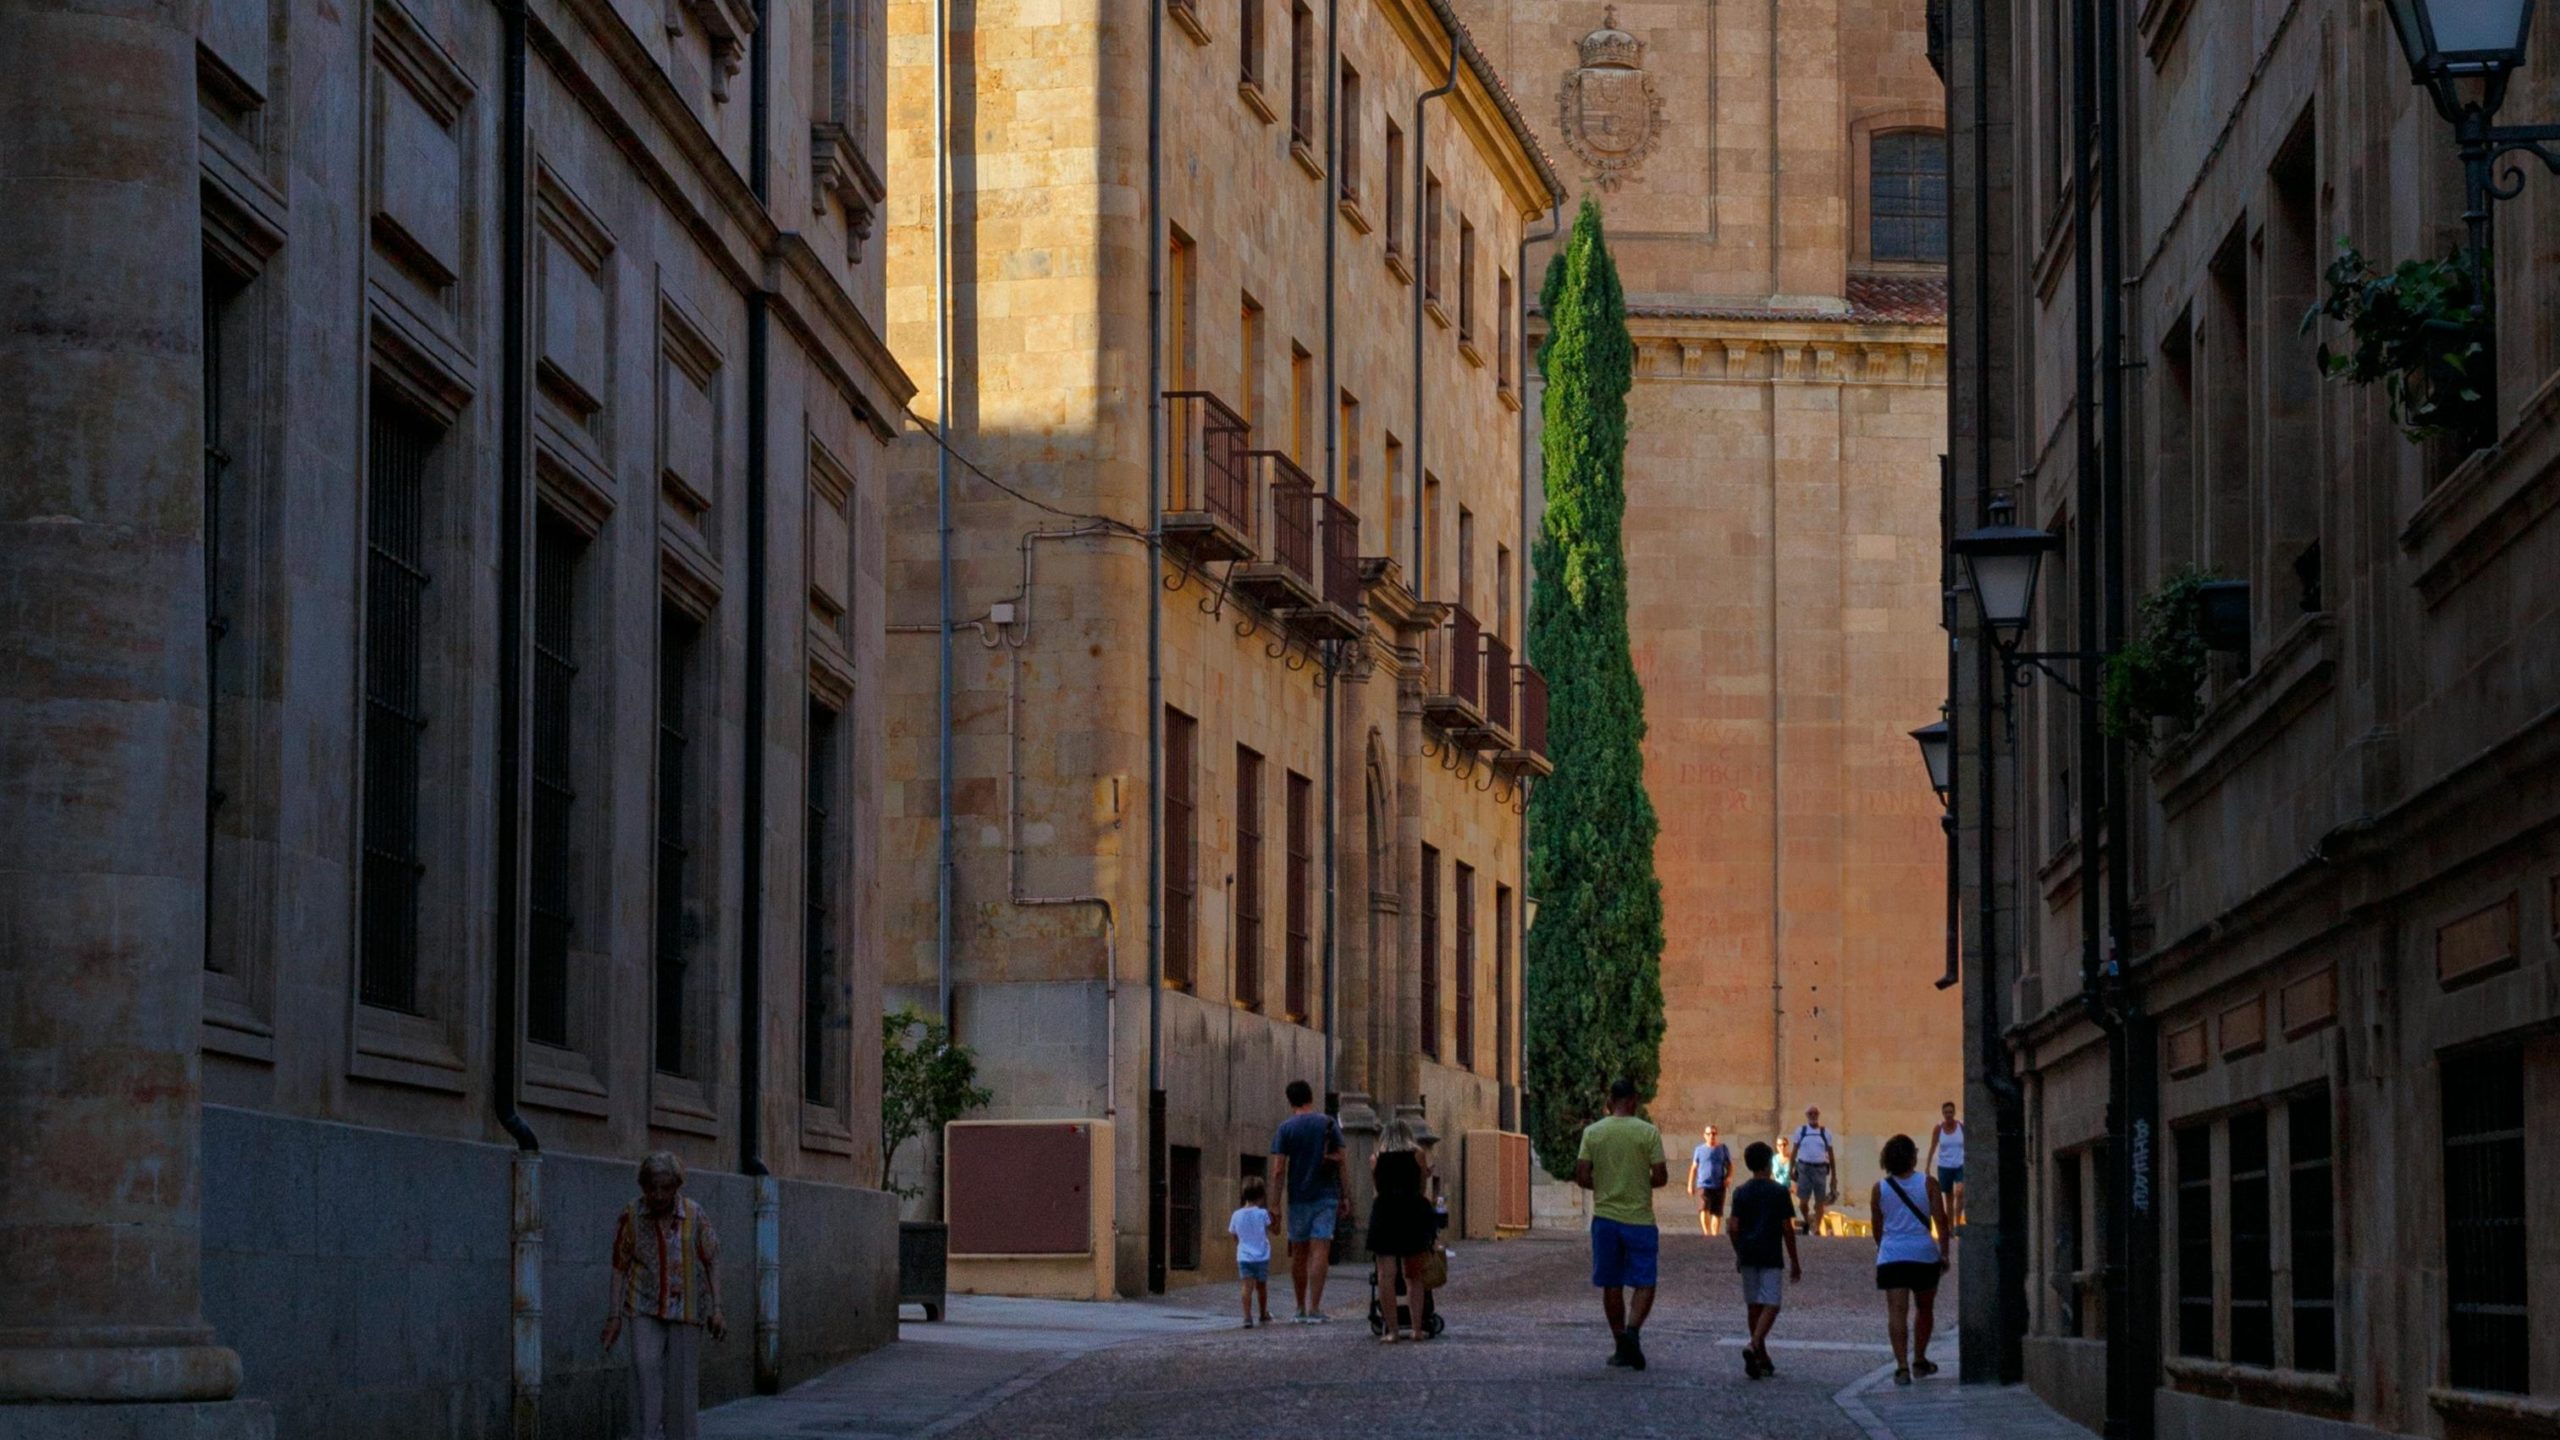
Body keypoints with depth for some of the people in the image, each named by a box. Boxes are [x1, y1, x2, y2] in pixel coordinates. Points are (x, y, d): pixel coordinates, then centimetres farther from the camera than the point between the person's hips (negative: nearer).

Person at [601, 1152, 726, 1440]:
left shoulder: (695, 1216, -8)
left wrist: (717, 1310, -8)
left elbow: (712, 1262, -1)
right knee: (646, 1365, -20)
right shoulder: (631, 1216, -6)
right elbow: (620, 1267, 0)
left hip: (685, 1307, 0)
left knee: (681, 1378, -3)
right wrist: (615, 1316, -4)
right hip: (646, 1308, 0)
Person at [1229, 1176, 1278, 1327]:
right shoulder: (1262, 1214, -9)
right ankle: (1264, 1314, 36)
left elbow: (1234, 1235, 10)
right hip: (1261, 1257, -1)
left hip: (1243, 1257, 1)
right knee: (1261, 1286, 18)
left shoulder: (1236, 1215, 0)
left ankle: (1247, 1316, -24)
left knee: (1247, 1286, -8)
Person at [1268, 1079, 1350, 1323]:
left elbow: (1279, 1170, -6)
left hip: (1298, 1196, 0)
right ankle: (1314, 1309, -14)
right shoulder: (1329, 1124, 1)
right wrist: (1345, 1195, 8)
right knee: (1320, 1251, -6)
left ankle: (1301, 1308, 18)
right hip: (1326, 1195, 0)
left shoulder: (1285, 1129, -2)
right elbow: (1340, 1161, 1)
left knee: (1299, 1252, 11)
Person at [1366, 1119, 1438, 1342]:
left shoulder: (1376, 1159, 12)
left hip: (1384, 1213, 0)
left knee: (1386, 1276, -1)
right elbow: (1423, 1190, 11)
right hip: (1412, 1213, 0)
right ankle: (1416, 1328, 6)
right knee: (1413, 1277, 10)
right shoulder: (1418, 1155, 8)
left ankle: (1390, 1330, -6)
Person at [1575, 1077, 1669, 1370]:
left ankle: (1622, 1346, 13)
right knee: (1644, 1283, 4)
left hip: (1605, 1217, 2)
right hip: (1639, 1219, -2)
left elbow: (1582, 1177, -2)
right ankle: (1633, 1330, -19)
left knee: (1611, 1285, 10)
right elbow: (1661, 1177, -6)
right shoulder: (1648, 1132, -6)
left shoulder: (1592, 1132, 0)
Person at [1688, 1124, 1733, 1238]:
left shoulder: (1723, 1149, 8)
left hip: (1719, 1186, 1)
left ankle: (1715, 1234, 12)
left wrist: (1729, 1177, -8)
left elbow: (1729, 1165, 11)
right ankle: (1706, 1233, -20)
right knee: (1704, 1208, -19)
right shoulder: (1699, 1150, 8)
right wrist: (1691, 1184, 10)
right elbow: (1694, 1168, 14)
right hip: (1704, 1184, -1)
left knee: (1717, 1212, 4)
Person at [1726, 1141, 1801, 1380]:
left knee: (1753, 1306, 11)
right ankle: (1754, 1346, -26)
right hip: (1771, 1257, -4)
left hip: (1748, 1255, 4)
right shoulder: (1779, 1192, -5)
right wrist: (1794, 1261, 2)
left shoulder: (1741, 1193, 4)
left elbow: (1733, 1228, 0)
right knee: (1771, 1305, -3)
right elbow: (1787, 1229, -5)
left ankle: (1762, 1358, 18)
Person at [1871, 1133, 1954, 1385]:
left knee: (1897, 1312, -6)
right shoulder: (1928, 1184, -3)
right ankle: (1919, 1360, 29)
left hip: (1891, 1256, 0)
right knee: (1924, 1309, 19)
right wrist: (1945, 1253, 1)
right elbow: (1941, 1221, -6)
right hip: (1924, 1254, 0)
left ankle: (1902, 1366, -17)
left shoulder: (1880, 1188, 1)